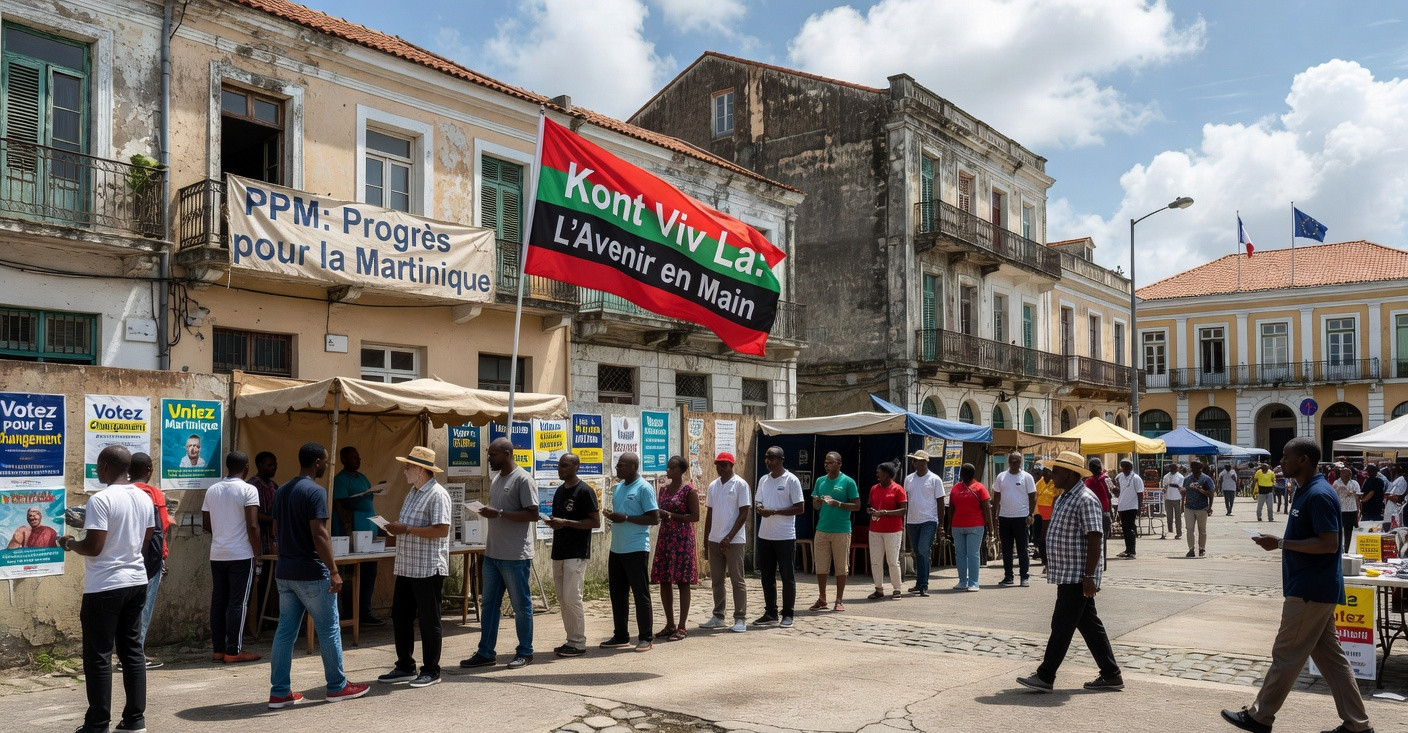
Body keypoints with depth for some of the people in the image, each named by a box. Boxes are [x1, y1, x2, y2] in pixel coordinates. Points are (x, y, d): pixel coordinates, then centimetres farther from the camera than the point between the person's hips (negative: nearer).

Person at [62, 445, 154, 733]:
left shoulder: (101, 500, -16)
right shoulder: (144, 498, 7)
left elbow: (93, 547, -18)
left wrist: (71, 543, 2)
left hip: (105, 587, -7)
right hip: (136, 581, 7)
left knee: (98, 656, 2)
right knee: (132, 650, 11)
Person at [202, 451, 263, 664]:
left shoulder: (212, 490, 8)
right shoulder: (248, 490, -10)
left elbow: (206, 524, 13)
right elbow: (252, 525, -16)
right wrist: (257, 550, -6)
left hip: (217, 554, 6)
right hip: (241, 555, -6)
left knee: (218, 601, 10)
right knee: (238, 603, -1)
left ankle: (218, 649, 14)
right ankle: (233, 651, 1)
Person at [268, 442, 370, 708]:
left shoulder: (281, 492, 12)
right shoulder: (315, 492, -16)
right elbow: (319, 535, -22)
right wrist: (333, 571, -19)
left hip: (284, 572, 8)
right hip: (311, 573, -8)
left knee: (285, 630, 10)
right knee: (328, 630, 4)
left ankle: (279, 692, 11)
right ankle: (337, 686, 14)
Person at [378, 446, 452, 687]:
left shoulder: (437, 494, -14)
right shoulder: (412, 493, 16)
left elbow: (441, 530, -23)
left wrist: (406, 529, -21)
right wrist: (395, 529, 7)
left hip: (428, 568, -9)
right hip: (406, 567, 10)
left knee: (428, 621, 1)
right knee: (400, 617, 12)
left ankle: (431, 671, 12)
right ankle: (405, 667, 24)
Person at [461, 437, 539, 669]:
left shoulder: (522, 479, -12)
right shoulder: (496, 478, 14)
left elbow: (533, 515, -18)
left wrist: (499, 513, -22)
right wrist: (487, 513, 5)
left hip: (515, 556, -9)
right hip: (492, 554, 9)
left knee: (521, 605, 3)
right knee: (488, 604, 10)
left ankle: (525, 653, 14)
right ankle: (486, 653, 17)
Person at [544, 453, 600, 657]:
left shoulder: (584, 491, -10)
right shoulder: (559, 491, 14)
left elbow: (596, 522, -14)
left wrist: (565, 523, -20)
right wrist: (552, 521, 5)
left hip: (576, 553, -8)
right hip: (559, 551, 8)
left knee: (572, 598, -9)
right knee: (563, 598, 9)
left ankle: (579, 643, 0)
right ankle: (571, 640, 17)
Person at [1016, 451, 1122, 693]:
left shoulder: (1085, 500, -16)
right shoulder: (1063, 499, 15)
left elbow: (1094, 540, -21)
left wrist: (1089, 576, -23)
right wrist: (1052, 568, 23)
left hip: (1077, 576, -10)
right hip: (1067, 575, 10)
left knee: (1062, 626, -5)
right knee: (1090, 625, 13)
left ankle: (1045, 677, -1)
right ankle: (1111, 675, 19)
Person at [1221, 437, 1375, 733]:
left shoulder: (1319, 494, -19)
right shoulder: (1307, 491, 12)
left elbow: (1329, 543, -24)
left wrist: (1280, 543, -22)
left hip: (1309, 590, -10)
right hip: (1315, 589, 10)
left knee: (1286, 654, 0)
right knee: (1329, 655, 13)